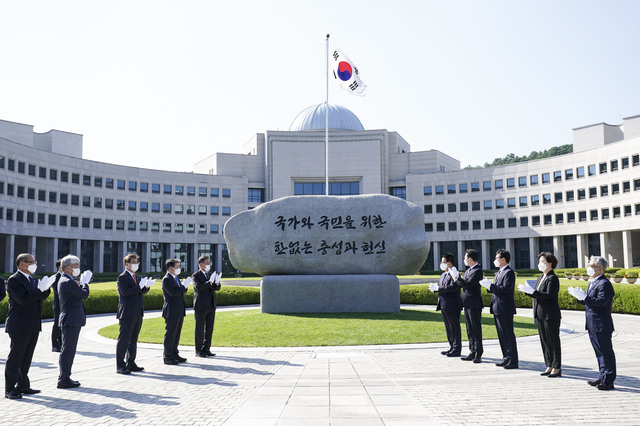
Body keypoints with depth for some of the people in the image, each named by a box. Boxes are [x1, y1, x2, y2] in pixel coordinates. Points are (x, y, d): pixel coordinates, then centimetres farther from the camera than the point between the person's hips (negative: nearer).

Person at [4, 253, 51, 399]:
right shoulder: (14, 280, -11)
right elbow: (23, 299, -22)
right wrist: (41, 290, -17)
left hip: (33, 326, 8)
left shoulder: (31, 279, 16)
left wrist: (45, 289, -8)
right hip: (20, 326, -8)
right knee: (15, 358, -1)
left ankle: (23, 385, 22)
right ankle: (10, 389, 6)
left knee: (26, 357, 13)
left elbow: (40, 297, 12)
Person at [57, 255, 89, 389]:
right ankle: (64, 379, 0)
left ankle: (64, 377, 22)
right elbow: (84, 294, -19)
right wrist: (85, 283, -5)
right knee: (67, 350, -5)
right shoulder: (67, 282, -17)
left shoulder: (64, 280, 16)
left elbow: (78, 293, 19)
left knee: (68, 350, 15)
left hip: (70, 321, 11)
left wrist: (80, 284, 6)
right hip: (71, 320, -11)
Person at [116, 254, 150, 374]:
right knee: (123, 340, -4)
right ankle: (120, 366, 1)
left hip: (138, 313, 8)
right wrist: (139, 286, -20)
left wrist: (146, 287, -1)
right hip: (127, 314, -8)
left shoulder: (137, 277, 17)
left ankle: (131, 363, 22)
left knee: (133, 340, 14)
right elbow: (125, 292, -21)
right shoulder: (122, 277, -8)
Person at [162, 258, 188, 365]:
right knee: (170, 334, -3)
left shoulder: (176, 278, 16)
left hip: (179, 311, 9)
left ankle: (174, 354, 22)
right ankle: (167, 357, 4)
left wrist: (184, 288, -2)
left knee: (176, 334, 13)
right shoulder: (166, 279, -12)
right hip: (172, 312, -9)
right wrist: (184, 287, -14)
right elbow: (173, 293, -23)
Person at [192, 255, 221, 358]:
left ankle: (206, 349, 17)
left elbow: (217, 288, 10)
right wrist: (209, 282, -29)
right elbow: (198, 287, -23)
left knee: (209, 329, 9)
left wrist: (217, 282, -11)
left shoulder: (210, 275, 14)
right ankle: (198, 350, 10)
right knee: (200, 330, 2)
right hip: (201, 307, -6)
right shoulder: (196, 275, -6)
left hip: (211, 307, 6)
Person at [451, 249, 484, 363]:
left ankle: (478, 355, 4)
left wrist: (457, 276, -14)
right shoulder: (468, 270, 15)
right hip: (467, 304, 10)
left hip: (474, 304, -9)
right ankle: (472, 352, 20)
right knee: (470, 330, 13)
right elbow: (463, 284, 15)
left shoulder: (477, 271, -15)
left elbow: (467, 284, -23)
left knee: (476, 330, -2)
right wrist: (456, 278, 1)